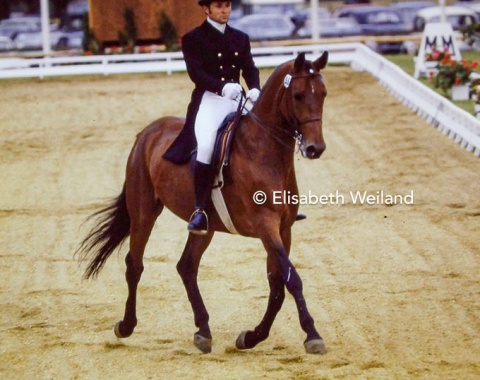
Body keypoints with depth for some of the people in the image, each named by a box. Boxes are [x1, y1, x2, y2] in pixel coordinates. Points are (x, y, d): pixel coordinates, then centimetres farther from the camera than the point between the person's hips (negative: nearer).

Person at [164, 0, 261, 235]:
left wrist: (255, 90, -14)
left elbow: (250, 69, 9)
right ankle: (200, 210, -28)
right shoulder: (193, 39, 2)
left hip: (238, 102, 5)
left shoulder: (241, 39, 18)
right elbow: (195, 72, -10)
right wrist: (222, 87, -27)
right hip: (208, 101, -5)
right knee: (206, 146, -31)